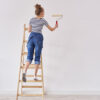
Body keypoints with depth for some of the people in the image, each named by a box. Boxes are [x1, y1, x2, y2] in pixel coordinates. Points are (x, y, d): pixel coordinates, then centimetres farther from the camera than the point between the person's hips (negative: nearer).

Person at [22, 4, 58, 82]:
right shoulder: (43, 20, 2)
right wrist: (56, 26, 30)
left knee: (29, 56, 1)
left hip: (31, 37, 3)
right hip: (38, 37, -3)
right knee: (37, 57, 4)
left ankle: (25, 72, -22)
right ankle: (35, 76, 5)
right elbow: (51, 29, 9)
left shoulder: (31, 19, 10)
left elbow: (29, 30, 15)